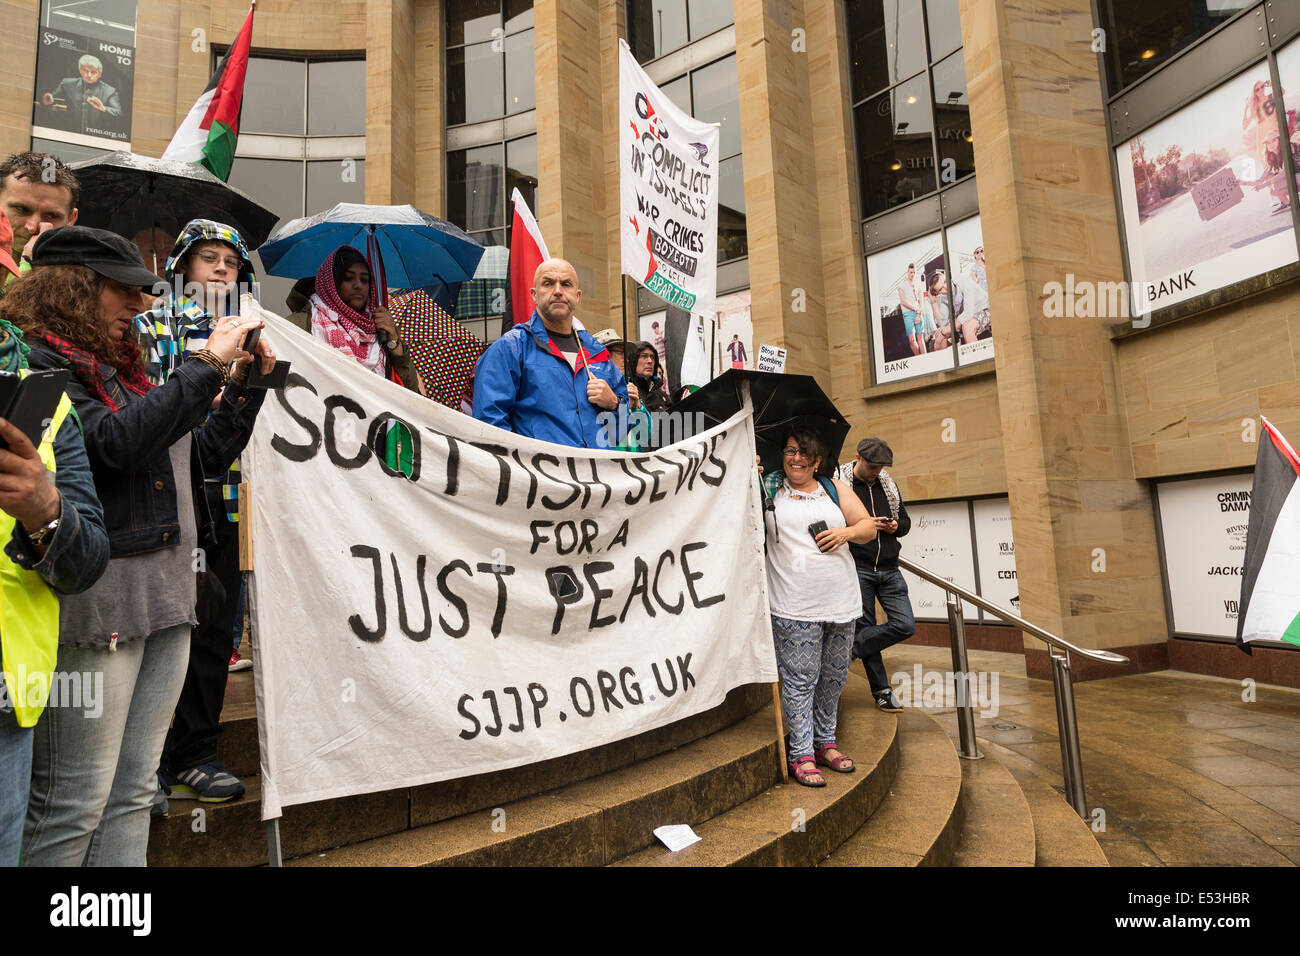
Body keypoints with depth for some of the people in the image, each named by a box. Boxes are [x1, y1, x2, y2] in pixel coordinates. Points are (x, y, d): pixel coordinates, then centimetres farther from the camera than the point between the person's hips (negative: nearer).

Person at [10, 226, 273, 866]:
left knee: (132, 795, 14)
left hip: (164, 596, 8)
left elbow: (208, 453, 20)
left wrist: (247, 380, 10)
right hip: (94, 602, -8)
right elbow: (114, 442, -22)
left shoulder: (125, 368, 17)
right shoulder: (39, 365, -6)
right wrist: (206, 365, -17)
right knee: (74, 804, 2)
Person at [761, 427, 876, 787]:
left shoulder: (835, 488, 14)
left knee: (834, 676, 13)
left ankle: (825, 742, 29)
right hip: (794, 606, -4)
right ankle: (801, 754, 9)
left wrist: (847, 532, -6)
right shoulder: (768, 487, 6)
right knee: (800, 679, -2)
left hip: (841, 602, 4)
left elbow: (868, 527, 15)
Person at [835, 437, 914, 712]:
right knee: (865, 628, 3)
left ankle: (848, 648, 6)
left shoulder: (888, 485, 14)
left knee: (906, 625, -5)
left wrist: (896, 526, 0)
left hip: (889, 569, 5)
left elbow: (906, 520, 23)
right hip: (858, 568, -5)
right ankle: (881, 691, 17)